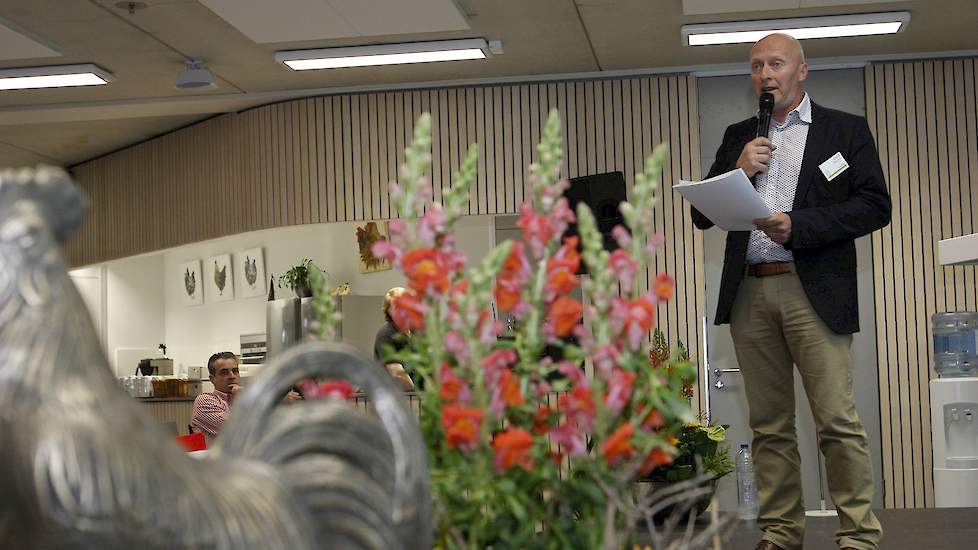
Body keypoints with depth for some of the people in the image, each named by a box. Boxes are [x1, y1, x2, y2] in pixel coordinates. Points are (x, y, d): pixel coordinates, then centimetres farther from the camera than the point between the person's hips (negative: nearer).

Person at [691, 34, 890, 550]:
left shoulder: (846, 129, 8)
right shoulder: (738, 137, 18)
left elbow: (875, 206, -2)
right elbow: (702, 215, 14)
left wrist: (797, 226, -12)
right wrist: (738, 172, -4)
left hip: (814, 291, -4)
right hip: (750, 294, 4)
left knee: (838, 420, -9)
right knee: (769, 424, 6)